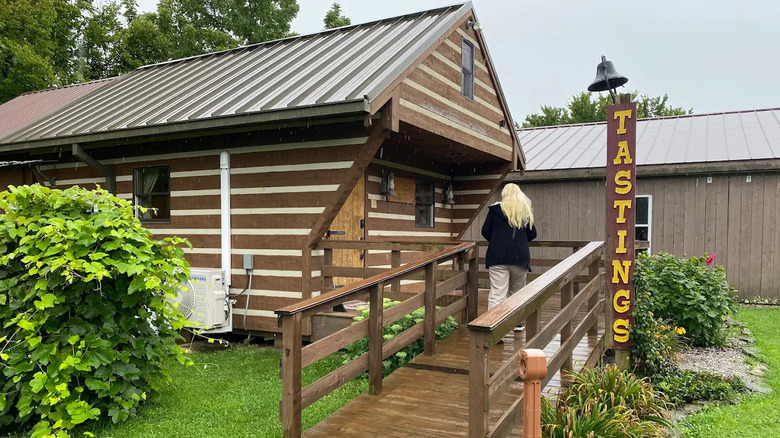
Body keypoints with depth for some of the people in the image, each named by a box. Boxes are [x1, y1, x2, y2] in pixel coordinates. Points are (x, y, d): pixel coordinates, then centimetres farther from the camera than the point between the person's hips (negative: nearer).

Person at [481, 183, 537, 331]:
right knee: (517, 291, 20)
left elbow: (485, 232, 3)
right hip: (520, 257, 2)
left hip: (498, 257, -2)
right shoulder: (526, 211, 6)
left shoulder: (495, 209, 0)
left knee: (497, 293, -6)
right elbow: (532, 234, 11)